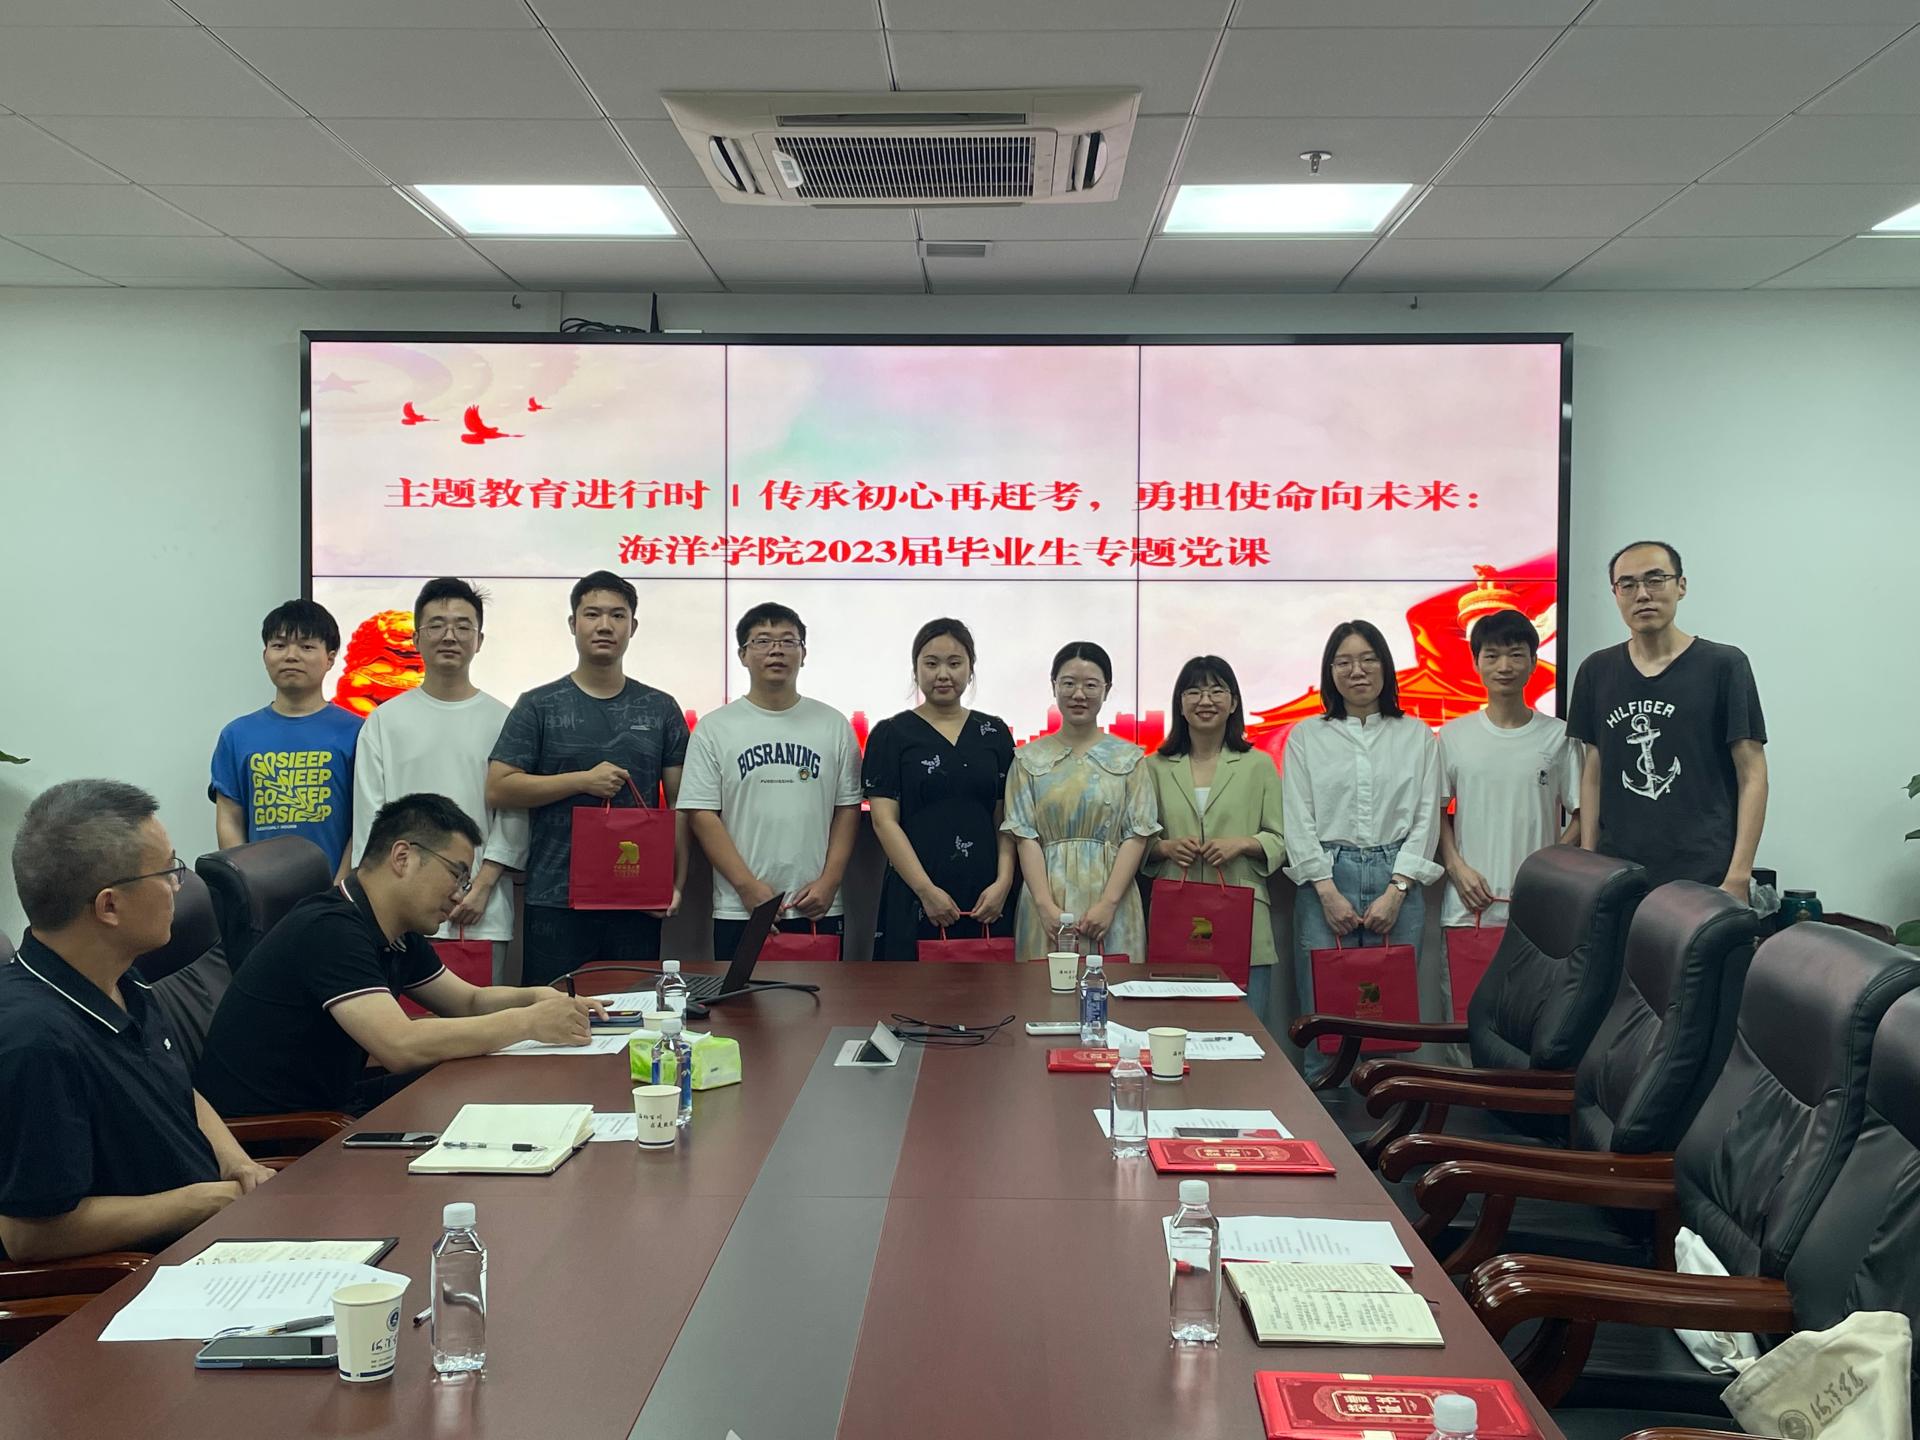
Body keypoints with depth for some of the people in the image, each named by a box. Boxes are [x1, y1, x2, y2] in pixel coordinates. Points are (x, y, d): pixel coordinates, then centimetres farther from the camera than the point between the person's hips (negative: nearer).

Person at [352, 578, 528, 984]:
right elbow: (370, 816, 6)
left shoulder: (502, 721, 7)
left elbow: (514, 813, 3)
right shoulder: (385, 721, 8)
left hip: (484, 914, 0)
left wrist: (483, 884, -6)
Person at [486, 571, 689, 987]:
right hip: (555, 900, -2)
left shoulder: (660, 709, 10)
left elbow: (680, 802, 9)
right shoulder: (539, 706, 5)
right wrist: (584, 781, -11)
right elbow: (498, 789, -3)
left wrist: (677, 882, -1)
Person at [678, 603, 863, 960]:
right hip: (739, 912, -1)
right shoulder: (714, 729, 2)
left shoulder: (834, 726, 7)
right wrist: (747, 886, -10)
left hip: (818, 909, 1)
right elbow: (702, 815, -2)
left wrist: (829, 882, -4)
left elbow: (848, 808, 7)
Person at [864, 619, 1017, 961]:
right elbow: (884, 820, -4)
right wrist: (926, 889, -12)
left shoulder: (994, 733, 11)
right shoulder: (891, 735, 3)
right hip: (914, 899, -2)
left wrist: (1003, 882, -5)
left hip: (986, 903, 2)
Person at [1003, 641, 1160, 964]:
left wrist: (1108, 904, -11)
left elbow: (1137, 834, 0)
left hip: (1112, 901, 0)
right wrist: (1045, 905, -11)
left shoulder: (1128, 758, 7)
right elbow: (1025, 836, 1)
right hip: (1048, 903, 0)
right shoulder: (1029, 759, 8)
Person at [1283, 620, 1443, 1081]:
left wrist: (1395, 891, -5)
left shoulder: (1417, 736, 11)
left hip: (1397, 883, 1)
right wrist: (1328, 892, -8)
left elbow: (1426, 817, 5)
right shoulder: (1306, 737, 9)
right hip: (1326, 882, 0)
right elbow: (1298, 820, 3)